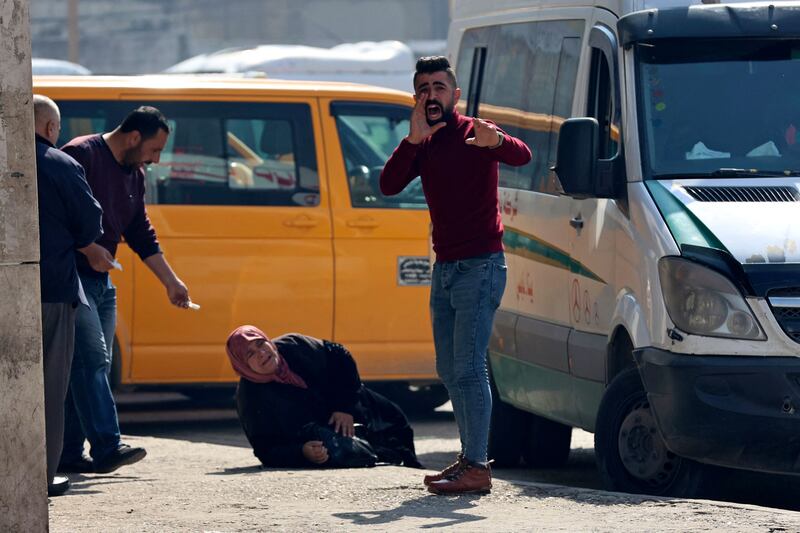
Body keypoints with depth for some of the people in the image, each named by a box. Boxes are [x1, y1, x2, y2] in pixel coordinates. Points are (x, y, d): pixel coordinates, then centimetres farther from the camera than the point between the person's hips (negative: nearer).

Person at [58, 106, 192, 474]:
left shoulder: (134, 175, 16)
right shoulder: (81, 155, -12)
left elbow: (141, 235, 23)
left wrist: (171, 282, 22)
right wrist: (89, 249, -22)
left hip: (102, 280, 9)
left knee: (94, 363, 7)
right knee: (92, 358, -17)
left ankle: (69, 453, 10)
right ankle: (106, 447, -23)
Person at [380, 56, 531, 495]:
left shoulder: (473, 134, -8)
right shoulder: (423, 145, 12)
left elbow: (522, 156, -27)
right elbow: (388, 186, -3)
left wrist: (494, 142, -49)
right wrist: (413, 138, -16)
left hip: (479, 265, -8)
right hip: (444, 268, 8)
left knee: (468, 368, -13)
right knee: (449, 370, 12)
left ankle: (477, 467, -15)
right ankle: (470, 456, 19)